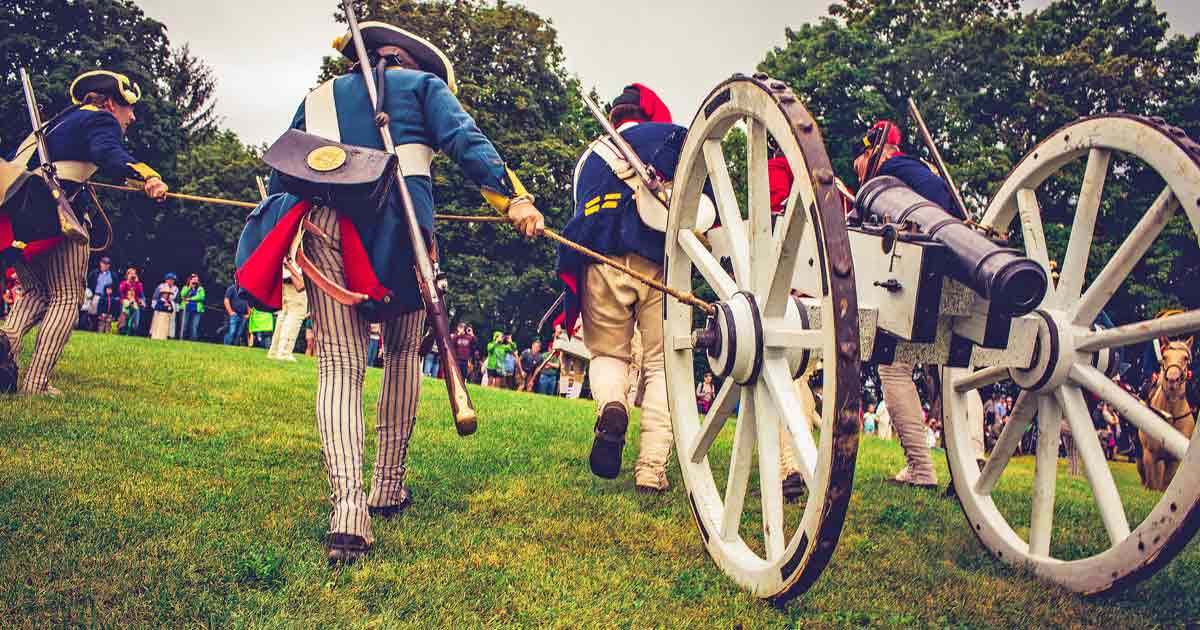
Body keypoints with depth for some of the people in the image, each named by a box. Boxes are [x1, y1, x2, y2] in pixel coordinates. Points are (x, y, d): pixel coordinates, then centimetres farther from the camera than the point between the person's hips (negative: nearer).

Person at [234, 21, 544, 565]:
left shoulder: (318, 97, 31)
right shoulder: (423, 83, 20)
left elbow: (281, 171, 27)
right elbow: (463, 139, 2)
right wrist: (513, 197, -7)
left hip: (322, 217, 2)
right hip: (398, 219, -2)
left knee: (339, 362, -3)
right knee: (402, 352, 15)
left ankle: (347, 510, -20)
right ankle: (389, 488, 15)